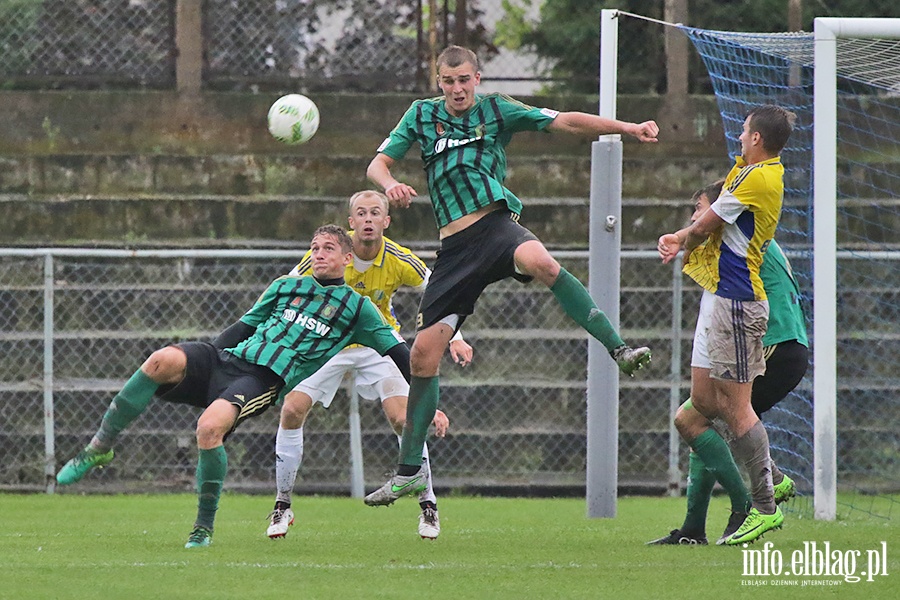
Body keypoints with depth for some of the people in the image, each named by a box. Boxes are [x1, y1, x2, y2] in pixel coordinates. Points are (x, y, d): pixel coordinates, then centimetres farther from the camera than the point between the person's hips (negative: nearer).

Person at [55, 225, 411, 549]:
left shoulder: (357, 307, 14)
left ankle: (205, 527, -14)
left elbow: (397, 353, 15)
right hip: (226, 360, 4)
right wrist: (201, 361, 22)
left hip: (265, 381, -4)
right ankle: (99, 449, -20)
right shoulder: (286, 286, 27)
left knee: (210, 426, -34)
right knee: (164, 360, -28)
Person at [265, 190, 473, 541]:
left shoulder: (399, 261, -19)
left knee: (403, 419, -18)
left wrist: (455, 338, -11)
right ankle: (282, 505, -1)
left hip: (379, 342, 0)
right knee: (292, 410, -16)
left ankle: (428, 503, 3)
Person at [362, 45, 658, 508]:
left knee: (539, 261, -40)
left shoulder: (495, 110, 6)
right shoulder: (421, 115, 13)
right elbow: (377, 164, 11)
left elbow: (567, 122, 2)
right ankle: (409, 470, 10)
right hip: (455, 244, 3)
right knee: (424, 352, -1)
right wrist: (391, 185, -14)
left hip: (496, 222, -3)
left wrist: (629, 128, -9)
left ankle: (618, 349, -42)